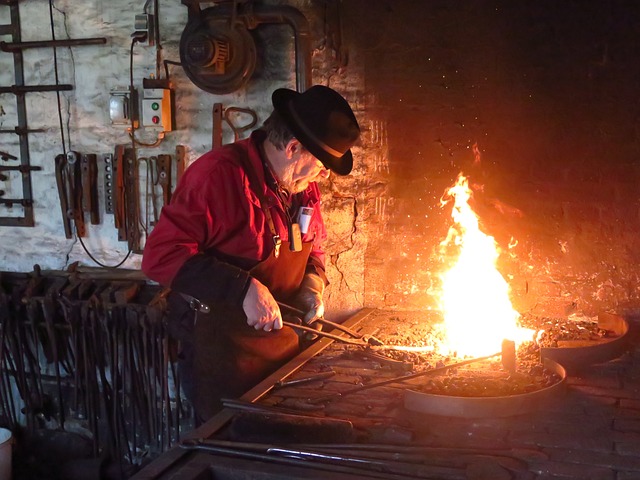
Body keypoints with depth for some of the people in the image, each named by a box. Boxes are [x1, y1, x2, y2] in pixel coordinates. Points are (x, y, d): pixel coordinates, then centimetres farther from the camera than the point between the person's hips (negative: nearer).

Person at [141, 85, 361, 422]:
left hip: (285, 347, 8)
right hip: (220, 354, -8)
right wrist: (243, 289, -31)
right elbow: (161, 255, -26)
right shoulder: (220, 173, -22)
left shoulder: (304, 186, 5)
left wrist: (312, 284, -2)